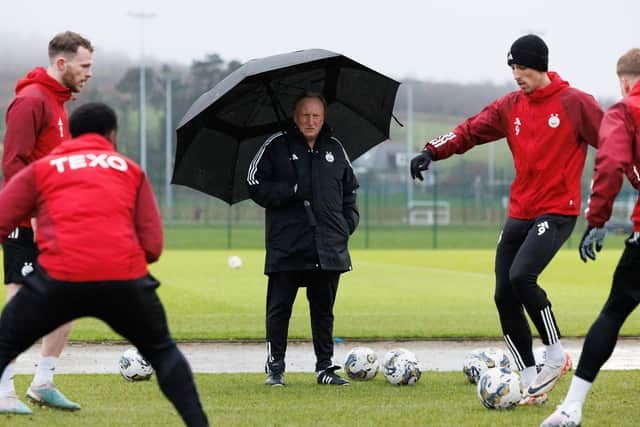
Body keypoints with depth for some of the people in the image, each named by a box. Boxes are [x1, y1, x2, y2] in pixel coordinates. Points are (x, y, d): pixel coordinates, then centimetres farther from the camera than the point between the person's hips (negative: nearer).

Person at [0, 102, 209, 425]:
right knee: (162, 352, 25)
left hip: (60, 277, -1)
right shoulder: (130, 169, 22)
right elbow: (152, 245, 13)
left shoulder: (41, 168, 20)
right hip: (125, 277, 1)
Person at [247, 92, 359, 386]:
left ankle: (325, 366, 14)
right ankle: (275, 368, 6)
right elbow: (255, 185, -4)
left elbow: (349, 189, 23)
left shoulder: (335, 149, 13)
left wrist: (348, 222, 8)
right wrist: (292, 191, -14)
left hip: (328, 246, 3)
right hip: (286, 245, -3)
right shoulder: (276, 146, 0)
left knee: (324, 309, 8)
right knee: (279, 308, -1)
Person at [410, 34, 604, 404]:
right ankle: (530, 380, 9)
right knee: (505, 296, 0)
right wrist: (433, 152, -12)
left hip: (557, 211, -6)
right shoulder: (510, 107, 8)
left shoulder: (575, 103, -7)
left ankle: (556, 354, -6)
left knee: (521, 276, -25)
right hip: (520, 213, 6)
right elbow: (471, 130, 3)